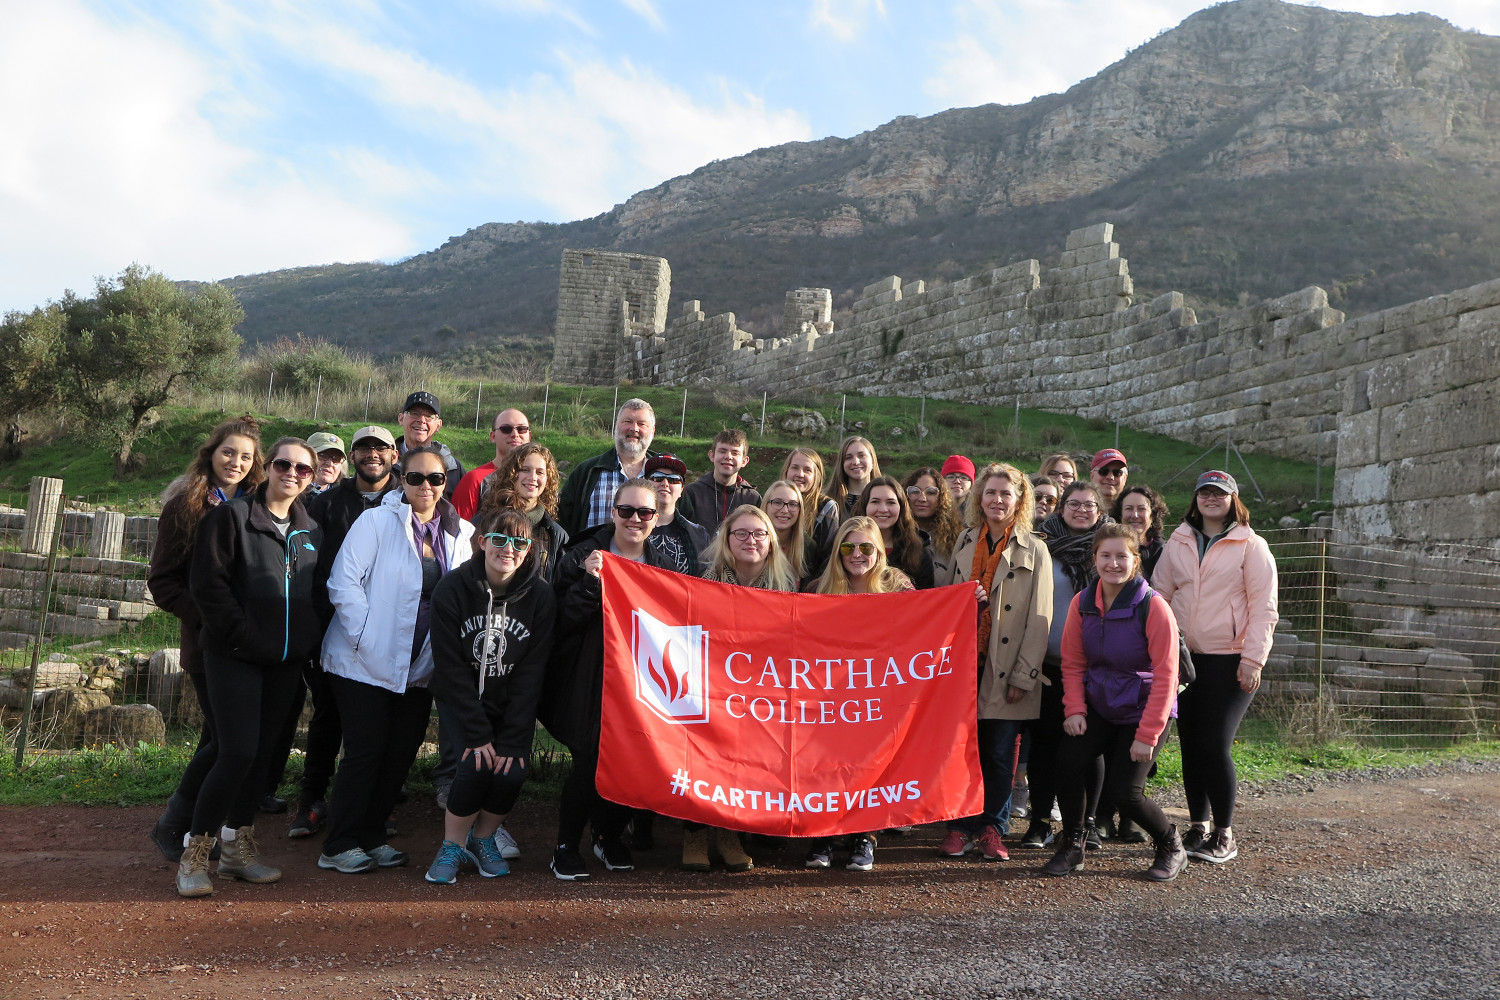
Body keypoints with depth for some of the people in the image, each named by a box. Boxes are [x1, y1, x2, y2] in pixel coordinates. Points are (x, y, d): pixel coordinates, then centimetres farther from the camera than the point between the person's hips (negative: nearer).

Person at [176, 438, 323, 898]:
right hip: (235, 656, -5)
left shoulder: (311, 531, 12)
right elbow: (208, 583, -11)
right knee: (238, 752, -12)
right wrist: (242, 634, -15)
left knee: (263, 752, 10)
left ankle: (237, 847, 23)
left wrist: (308, 639, 5)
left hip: (286, 660, 6)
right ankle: (195, 853, 3)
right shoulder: (232, 515, -5)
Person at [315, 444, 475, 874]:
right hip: (365, 662, -5)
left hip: (418, 669, 5)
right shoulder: (376, 521, -7)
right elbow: (343, 583, -11)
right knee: (367, 750, -2)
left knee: (402, 753, 9)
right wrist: (366, 638, -17)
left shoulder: (460, 533, 6)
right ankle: (338, 848, 12)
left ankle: (370, 838, 25)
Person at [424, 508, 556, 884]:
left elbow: (531, 672, -12)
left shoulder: (540, 595, -12)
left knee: (513, 769, -16)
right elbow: (450, 667, -15)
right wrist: (478, 734, -20)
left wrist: (512, 738, -18)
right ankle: (452, 845, 3)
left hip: (513, 707, 2)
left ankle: (483, 837, 12)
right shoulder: (452, 588, -15)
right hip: (462, 701, -1)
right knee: (478, 764, -21)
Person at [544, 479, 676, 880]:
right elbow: (563, 619, -12)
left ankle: (609, 835, 28)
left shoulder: (662, 566, 9)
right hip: (591, 683, -3)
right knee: (590, 761, -8)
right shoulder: (585, 556, -2)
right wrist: (589, 582, -23)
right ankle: (566, 846, 14)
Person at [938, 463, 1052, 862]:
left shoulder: (1034, 549, 0)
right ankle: (962, 826, 16)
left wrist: (1024, 676, -9)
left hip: (1005, 669, -2)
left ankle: (992, 828, 18)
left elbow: (1039, 618, -4)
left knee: (1000, 754, 3)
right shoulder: (965, 541, 11)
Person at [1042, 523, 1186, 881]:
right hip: (1098, 706, 4)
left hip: (1142, 712, -4)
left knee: (1125, 792, -10)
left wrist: (1147, 735, -18)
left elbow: (1165, 676, -17)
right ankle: (1072, 845, 6)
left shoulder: (1153, 607, -18)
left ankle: (1172, 847, 21)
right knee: (1068, 761, -17)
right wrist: (1074, 710, -10)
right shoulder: (1082, 603, -4)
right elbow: (1073, 662, 3)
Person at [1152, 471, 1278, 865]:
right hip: (1184, 657, 4)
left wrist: (1253, 660, -11)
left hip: (1229, 661, -4)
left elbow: (1264, 608, -3)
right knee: (1190, 745, 7)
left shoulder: (1251, 546, 1)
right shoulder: (1177, 544, 12)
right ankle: (1198, 828, 20)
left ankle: (1224, 836, 7)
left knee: (1214, 745, -8)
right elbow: (1159, 595, 11)